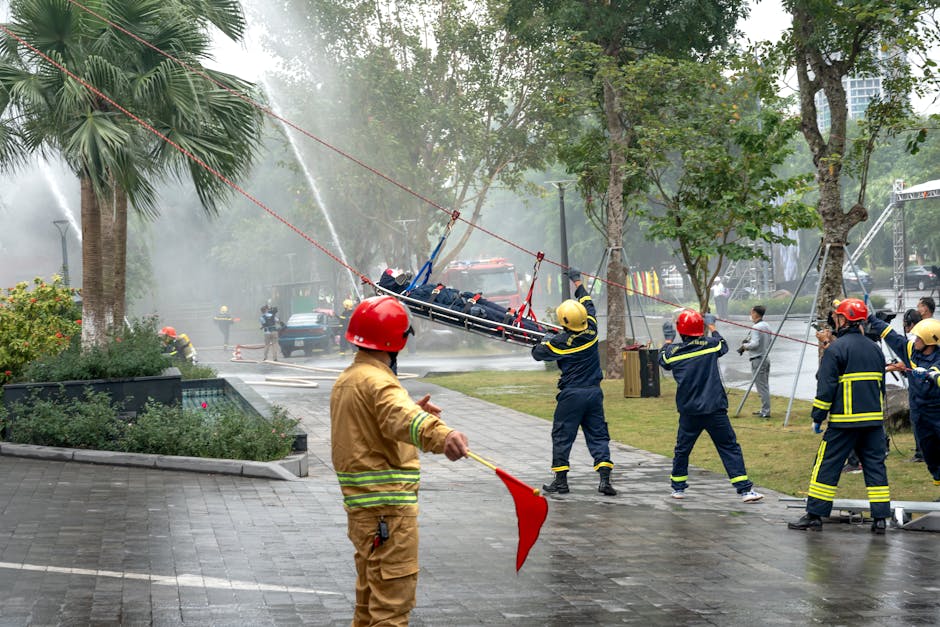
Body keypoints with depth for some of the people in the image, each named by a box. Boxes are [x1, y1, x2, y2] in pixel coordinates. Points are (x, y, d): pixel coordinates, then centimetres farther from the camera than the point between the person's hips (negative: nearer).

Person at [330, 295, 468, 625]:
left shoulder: (347, 380, 15)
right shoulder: (375, 381, -19)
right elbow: (400, 416, -40)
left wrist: (412, 409, 20)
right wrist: (441, 435, -58)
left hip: (361, 505, 10)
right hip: (388, 506, -10)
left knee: (370, 595, 23)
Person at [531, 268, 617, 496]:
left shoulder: (561, 342, -13)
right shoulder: (592, 330, -1)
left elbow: (537, 353, 1)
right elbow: (588, 304, 17)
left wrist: (545, 340, 22)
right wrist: (577, 281, 30)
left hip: (571, 394, -4)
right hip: (594, 392, 4)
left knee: (562, 437, 7)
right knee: (598, 436, 6)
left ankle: (560, 480, 9)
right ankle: (604, 478, -5)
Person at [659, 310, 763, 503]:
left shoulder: (673, 351, -1)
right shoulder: (710, 344, -2)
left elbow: (662, 360, 22)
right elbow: (723, 346, 22)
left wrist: (668, 341, 38)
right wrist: (712, 328, 38)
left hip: (689, 412, 1)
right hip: (714, 409, -1)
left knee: (682, 448, 18)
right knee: (729, 447, 2)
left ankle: (678, 487, 26)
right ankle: (745, 489, -3)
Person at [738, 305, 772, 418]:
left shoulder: (756, 327, -16)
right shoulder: (767, 326, 12)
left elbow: (755, 344, -23)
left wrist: (744, 346, -5)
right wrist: (748, 340, 15)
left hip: (758, 360, -9)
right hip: (766, 357, 9)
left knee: (761, 386, -6)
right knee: (765, 386, 14)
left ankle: (765, 411, -6)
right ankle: (765, 409, 20)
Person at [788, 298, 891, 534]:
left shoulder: (836, 349, -9)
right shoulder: (875, 349, 13)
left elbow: (826, 387, -11)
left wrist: (818, 417, -4)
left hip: (845, 421, -6)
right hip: (874, 419, 6)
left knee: (827, 465, 0)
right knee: (875, 465, 8)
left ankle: (814, 515, 2)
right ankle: (880, 518, 5)